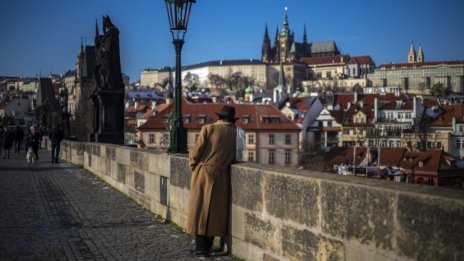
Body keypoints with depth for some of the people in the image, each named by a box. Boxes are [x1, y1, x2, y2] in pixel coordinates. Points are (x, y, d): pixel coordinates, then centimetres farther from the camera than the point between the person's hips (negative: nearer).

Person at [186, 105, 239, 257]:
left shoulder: (208, 129, -7)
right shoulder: (236, 134, 1)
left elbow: (196, 152, -9)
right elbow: (236, 157, 4)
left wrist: (192, 166, 8)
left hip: (203, 175, -3)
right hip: (222, 178, 3)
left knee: (200, 210, 4)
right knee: (215, 211, 12)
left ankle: (201, 248, 4)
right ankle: (208, 246, 18)